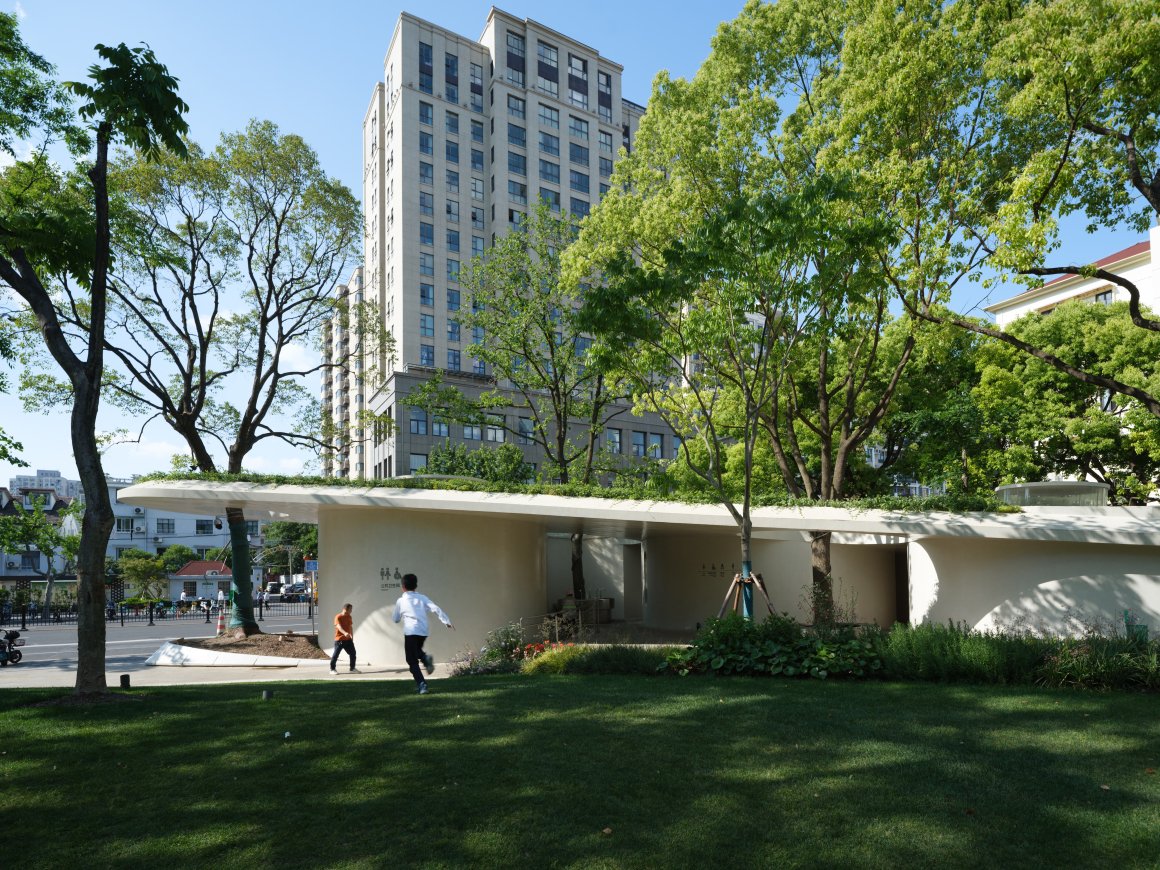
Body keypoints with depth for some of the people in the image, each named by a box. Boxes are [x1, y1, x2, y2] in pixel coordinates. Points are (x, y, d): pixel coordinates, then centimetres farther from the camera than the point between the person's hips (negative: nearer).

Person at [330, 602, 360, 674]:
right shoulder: (338, 617, -13)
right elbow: (339, 626, -28)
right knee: (336, 654, -2)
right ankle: (332, 669, 13)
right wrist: (345, 633, -44)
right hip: (339, 639, -6)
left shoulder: (349, 617, 9)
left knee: (353, 653, 5)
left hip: (348, 639, 6)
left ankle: (352, 668, 16)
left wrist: (352, 637, 20)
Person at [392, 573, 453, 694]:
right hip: (423, 631, 4)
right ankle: (426, 658, 0)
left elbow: (396, 619, 15)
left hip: (410, 631, -4)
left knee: (412, 661, 4)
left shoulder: (400, 601, 5)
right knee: (416, 650, 32)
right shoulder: (422, 597, 9)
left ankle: (422, 684, -12)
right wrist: (447, 621, -3)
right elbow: (436, 609, -3)